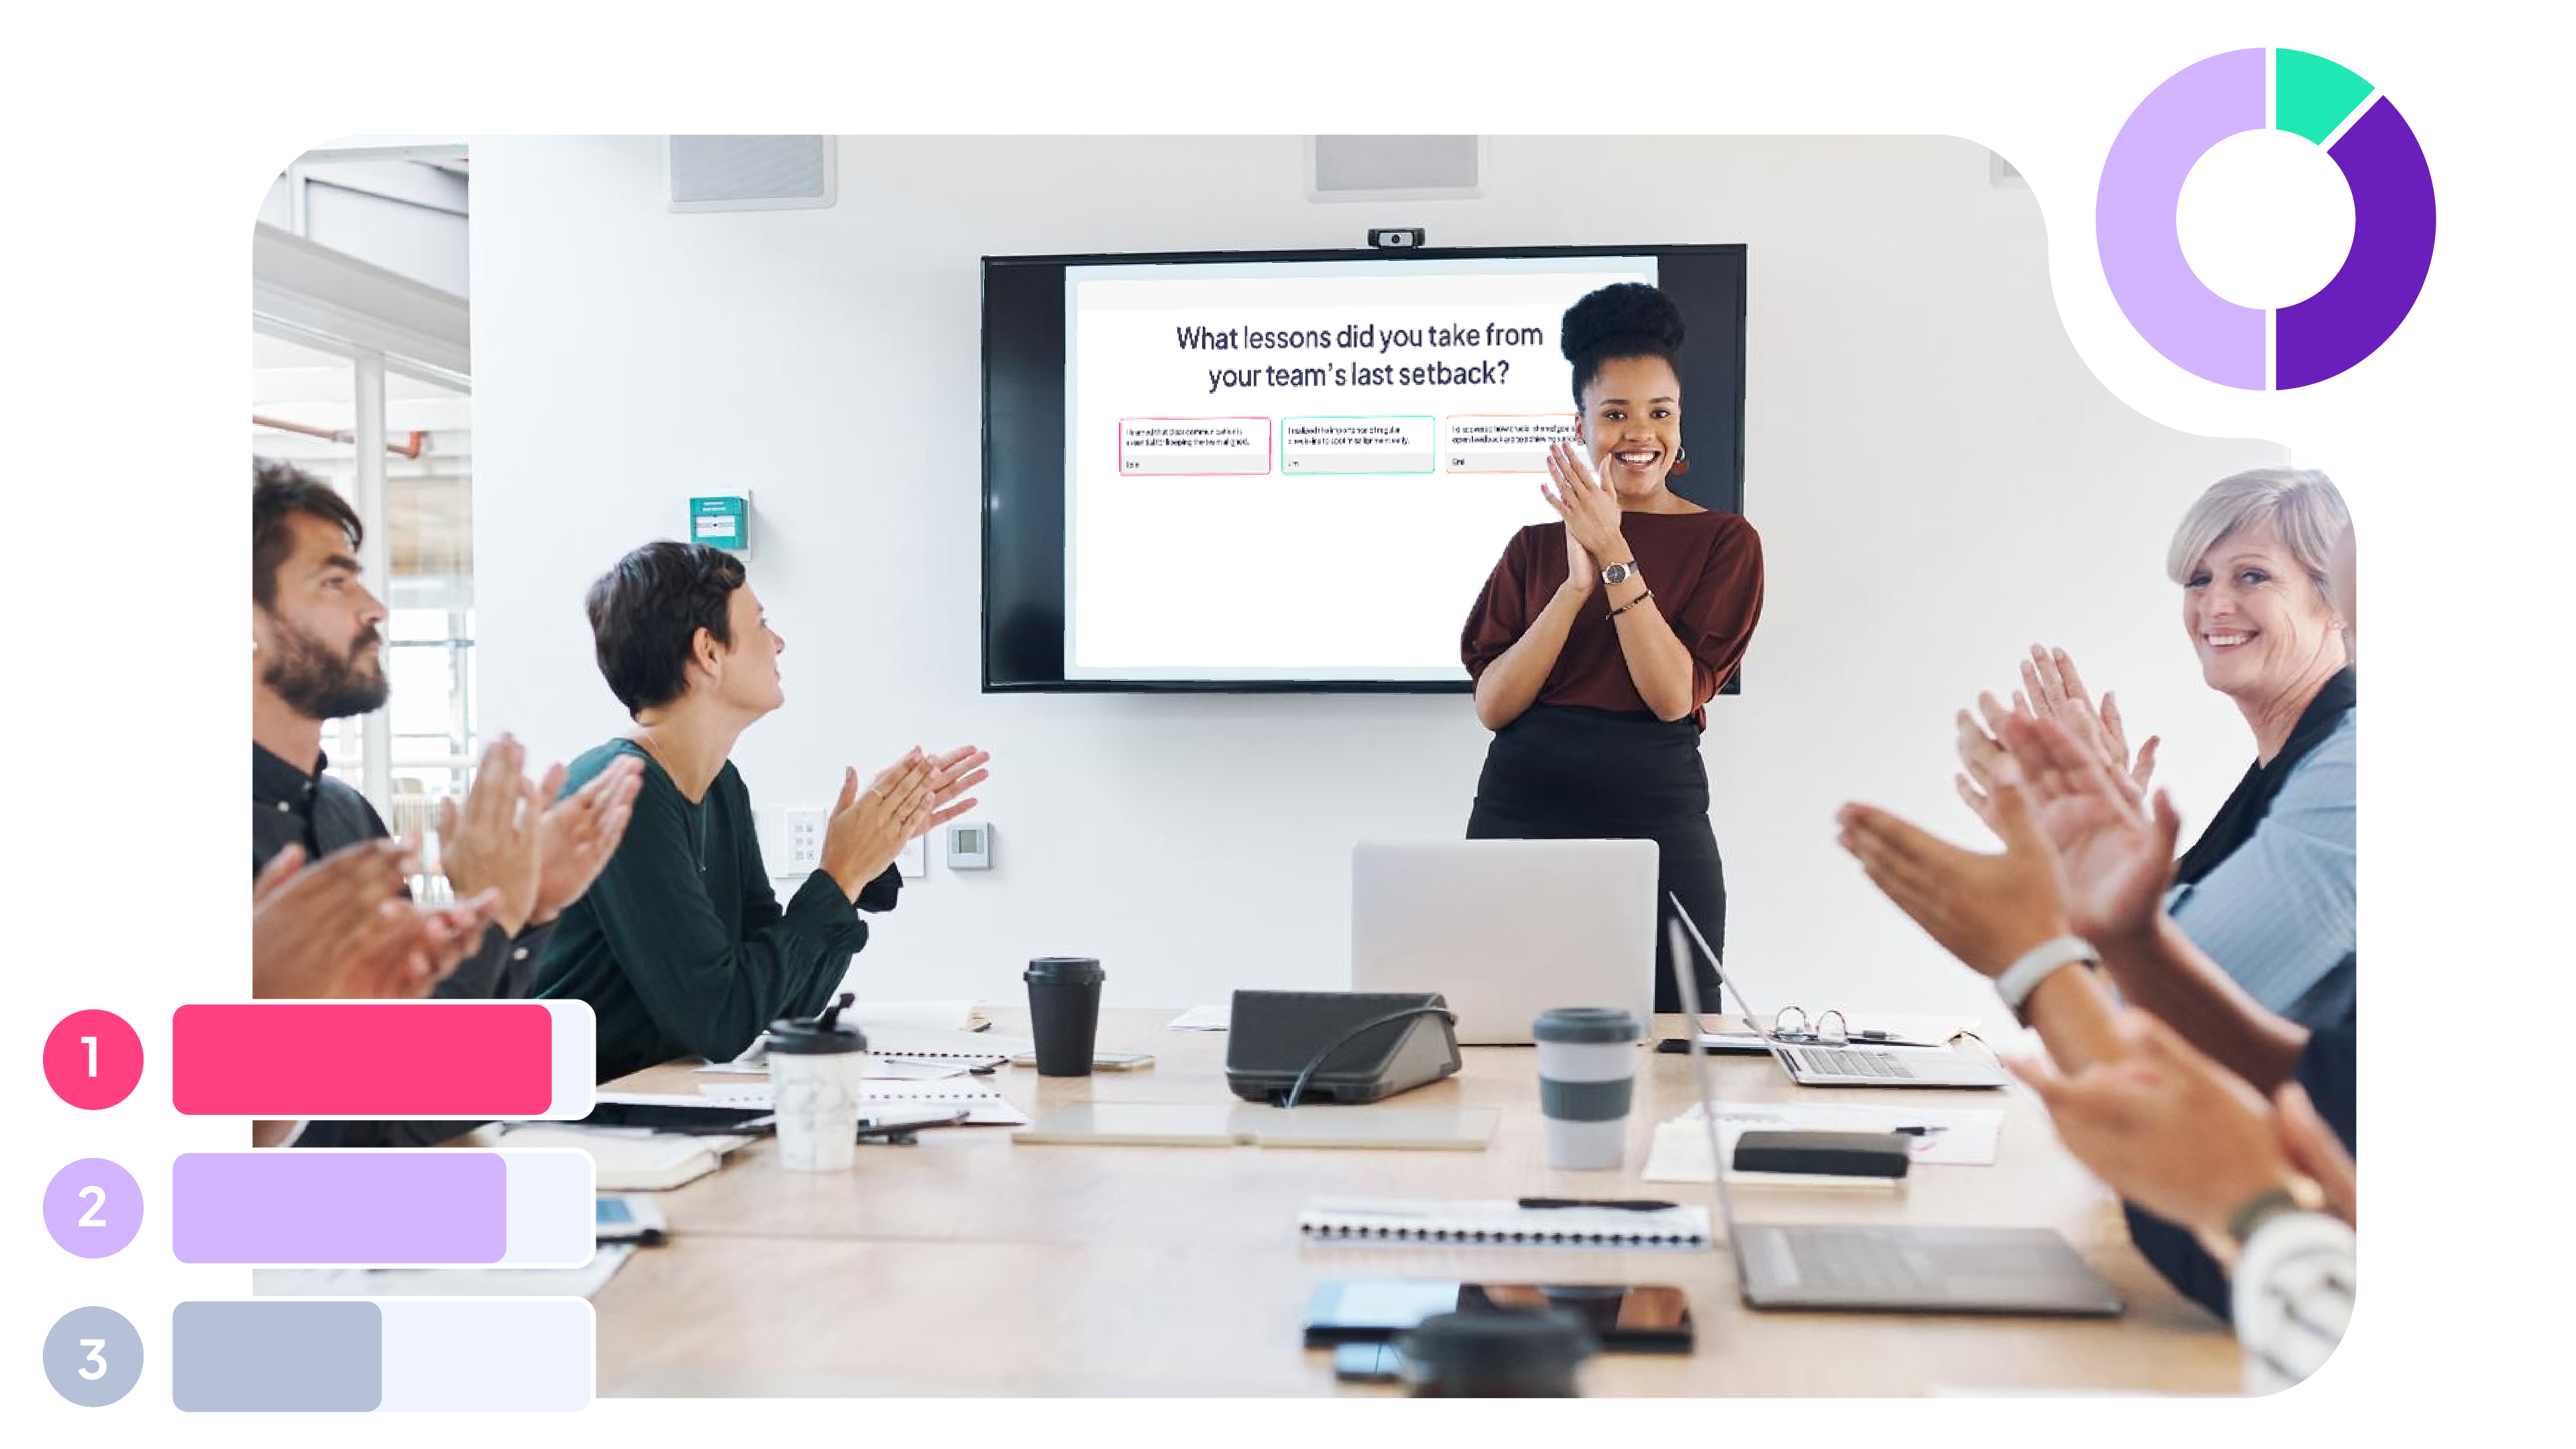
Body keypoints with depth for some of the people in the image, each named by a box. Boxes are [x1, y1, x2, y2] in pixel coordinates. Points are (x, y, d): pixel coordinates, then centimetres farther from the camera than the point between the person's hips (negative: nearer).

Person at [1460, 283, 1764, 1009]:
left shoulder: (1723, 541, 4)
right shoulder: (1535, 546, 10)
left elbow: (1674, 695, -8)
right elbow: (1492, 705, -2)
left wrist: (1615, 555, -12)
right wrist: (1576, 583, -11)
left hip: (1657, 821, -2)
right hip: (1519, 813, 2)